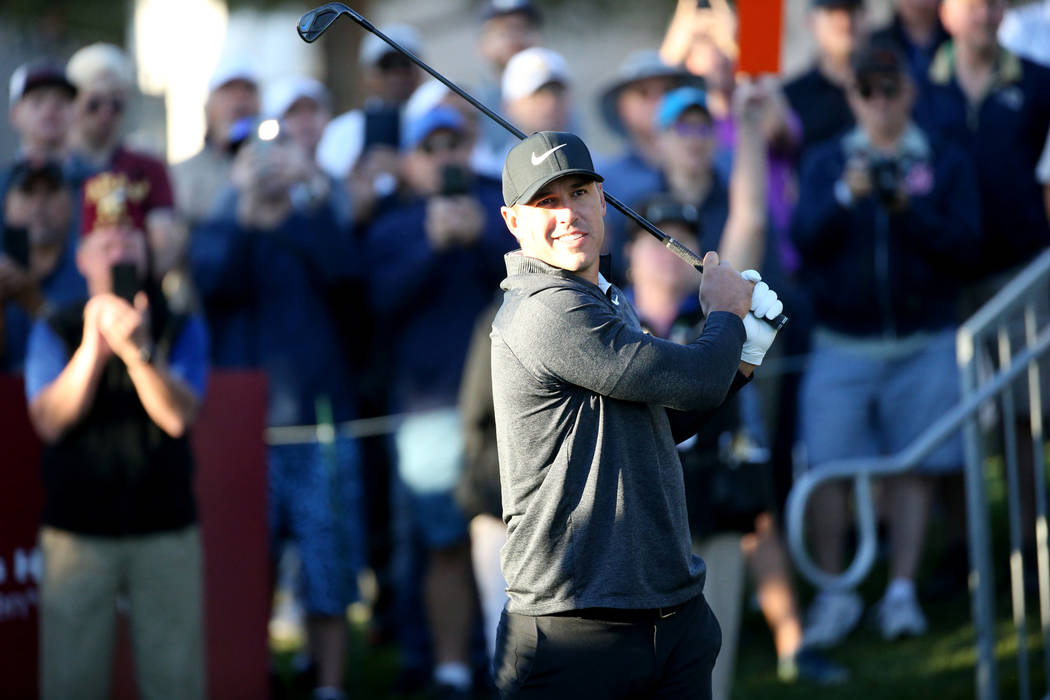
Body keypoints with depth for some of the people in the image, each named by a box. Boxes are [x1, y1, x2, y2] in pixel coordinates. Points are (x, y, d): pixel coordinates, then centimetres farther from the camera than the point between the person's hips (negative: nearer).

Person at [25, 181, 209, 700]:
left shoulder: (180, 330, 5)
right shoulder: (56, 331, 6)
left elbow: (178, 416, -10)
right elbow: (50, 420, -7)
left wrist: (138, 350, -26)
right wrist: (94, 344, -18)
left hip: (167, 533, 0)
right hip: (76, 534, 0)